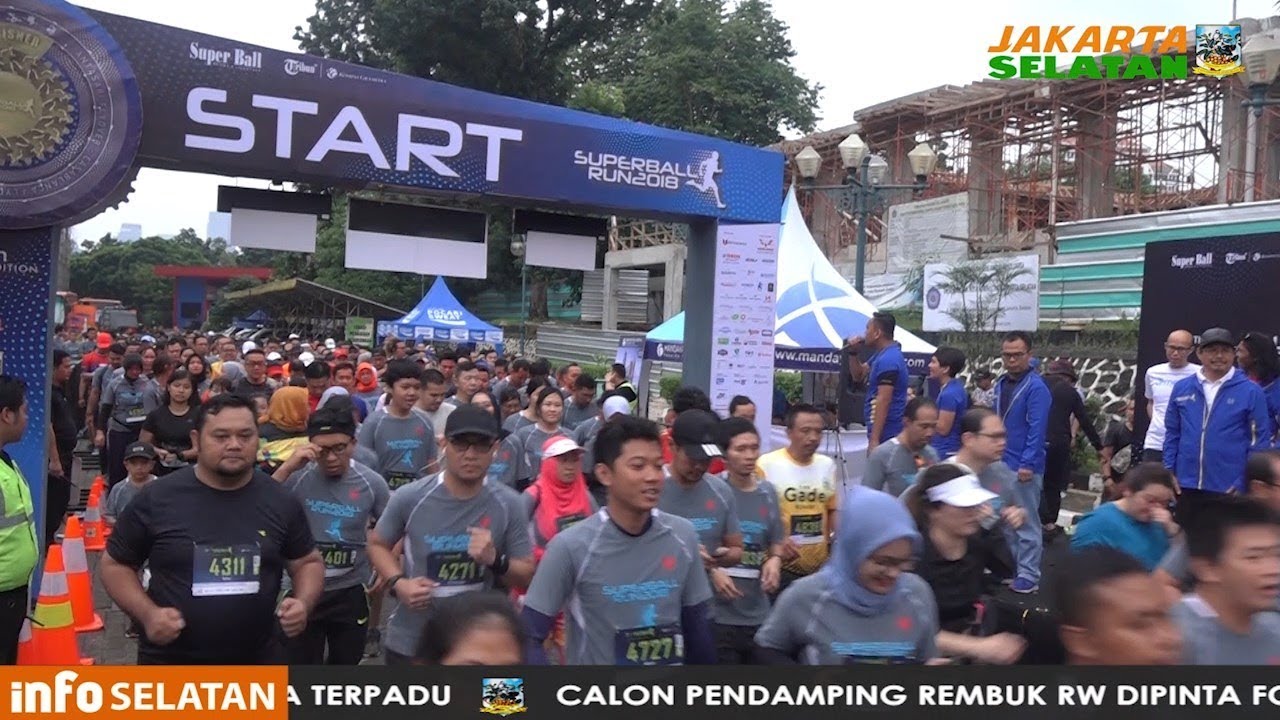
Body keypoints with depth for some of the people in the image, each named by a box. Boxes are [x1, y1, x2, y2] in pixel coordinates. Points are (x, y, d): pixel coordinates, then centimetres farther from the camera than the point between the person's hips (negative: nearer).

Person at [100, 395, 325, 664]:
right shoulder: (156, 500, -9)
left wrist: (303, 602, -13)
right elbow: (115, 564, 1)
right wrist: (147, 613, -15)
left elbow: (308, 562, 8)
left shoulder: (281, 502, -3)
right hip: (170, 663, -1)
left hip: (257, 662, 2)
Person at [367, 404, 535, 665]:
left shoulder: (509, 505, -10)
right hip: (409, 642, 0)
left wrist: (495, 560, -23)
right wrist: (398, 583, -13)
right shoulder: (410, 498, -11)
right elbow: (378, 544, 5)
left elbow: (526, 576, -4)